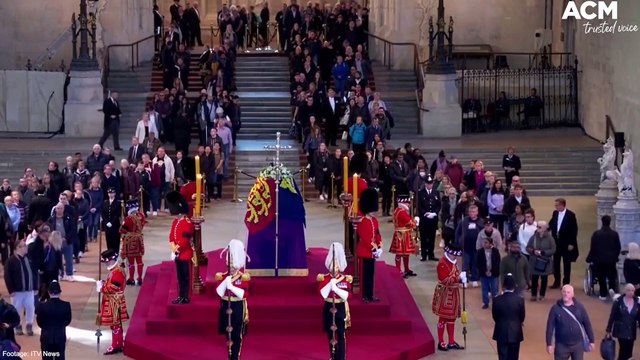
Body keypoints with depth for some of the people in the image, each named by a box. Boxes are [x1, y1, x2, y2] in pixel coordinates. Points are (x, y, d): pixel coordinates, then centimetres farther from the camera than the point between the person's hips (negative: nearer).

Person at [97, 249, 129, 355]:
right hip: (112, 302, 10)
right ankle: (119, 344, 23)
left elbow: (113, 287, -26)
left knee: (115, 324, -4)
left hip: (114, 302, -10)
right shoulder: (115, 269, 12)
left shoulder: (117, 272, -21)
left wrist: (101, 288, -15)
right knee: (116, 324, 16)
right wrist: (103, 284, 4)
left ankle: (116, 346, 2)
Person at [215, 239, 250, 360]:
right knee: (228, 334, 10)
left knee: (237, 335, 2)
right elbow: (219, 293, -10)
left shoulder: (244, 278, -7)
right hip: (226, 308, 3)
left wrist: (231, 286, -25)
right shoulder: (222, 276, 0)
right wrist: (226, 281, -21)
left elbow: (244, 294, -15)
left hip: (238, 309, -2)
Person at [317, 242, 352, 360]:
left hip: (340, 308, -1)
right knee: (330, 335, 9)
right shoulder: (323, 278, -3)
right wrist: (331, 282, -23)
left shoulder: (346, 279, -3)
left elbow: (345, 296, -13)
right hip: (328, 308, 1)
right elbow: (323, 294, -16)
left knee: (340, 335, -4)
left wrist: (335, 287, -25)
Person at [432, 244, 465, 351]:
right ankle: (441, 343, 5)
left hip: (453, 293, 9)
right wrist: (459, 277, -27)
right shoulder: (442, 263, -19)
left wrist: (461, 279, 0)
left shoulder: (453, 262, 10)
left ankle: (451, 342, 20)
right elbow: (444, 280, -26)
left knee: (452, 317, 13)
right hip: (444, 293, -9)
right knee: (443, 317, -2)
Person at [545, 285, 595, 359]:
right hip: (562, 345, -1)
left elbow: (587, 324, 4)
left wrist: (591, 341, 5)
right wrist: (549, 344, -6)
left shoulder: (579, 307, -2)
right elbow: (550, 326, -4)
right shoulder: (555, 308, -7)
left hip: (578, 345, 1)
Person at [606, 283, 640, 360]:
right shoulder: (618, 302, -7)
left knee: (628, 353, 7)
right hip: (621, 331, -3)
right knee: (624, 351, -8)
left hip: (631, 332, 3)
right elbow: (612, 316, -4)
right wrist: (608, 330, -4)